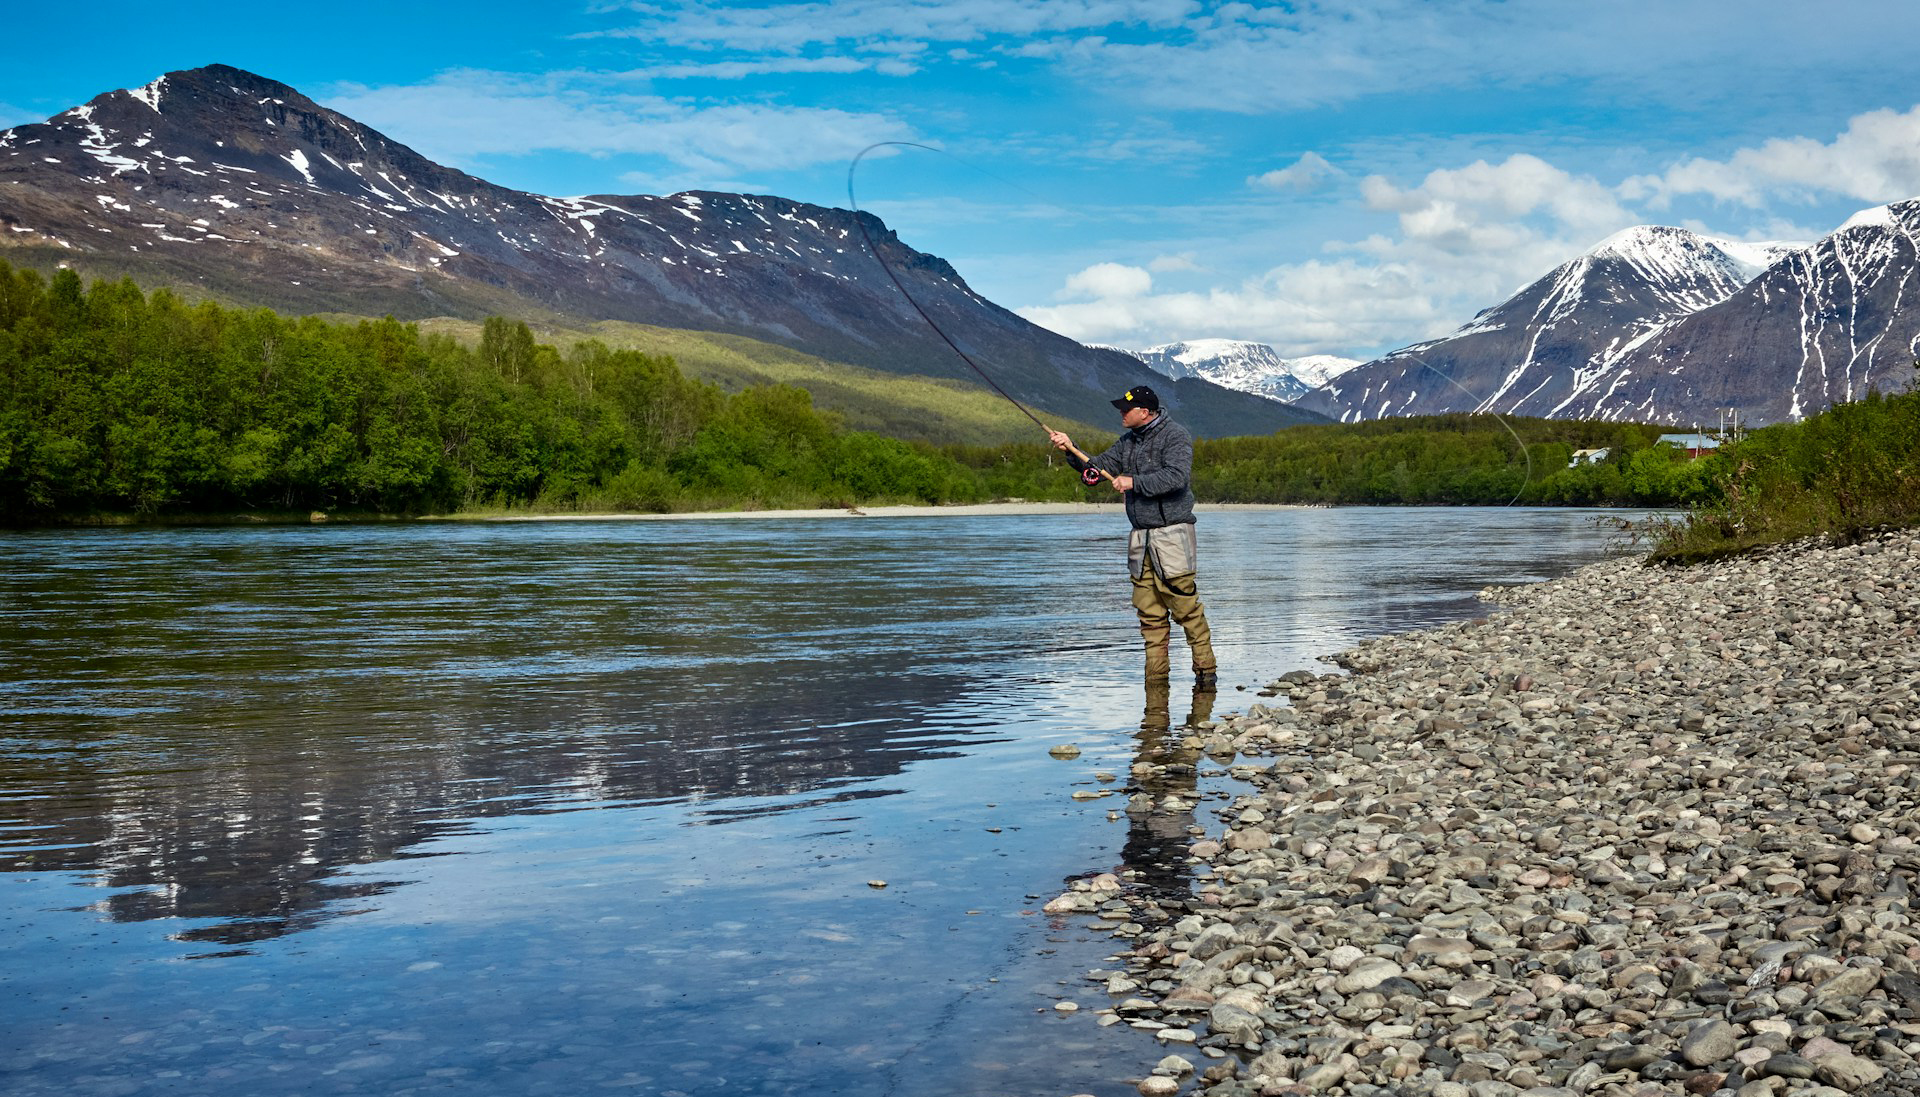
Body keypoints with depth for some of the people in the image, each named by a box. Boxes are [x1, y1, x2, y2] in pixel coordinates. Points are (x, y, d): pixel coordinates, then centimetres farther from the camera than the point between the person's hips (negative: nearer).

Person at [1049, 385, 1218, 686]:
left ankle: (1206, 669, -1)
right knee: (1149, 611, 5)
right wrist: (1071, 450, 1)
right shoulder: (1128, 441, 16)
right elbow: (1099, 467, 14)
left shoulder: (1175, 435, -7)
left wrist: (1134, 482, -19)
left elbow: (1176, 476, -21)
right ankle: (1156, 673, 10)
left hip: (1171, 534, -7)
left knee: (1185, 605, -9)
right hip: (1140, 537, 7)